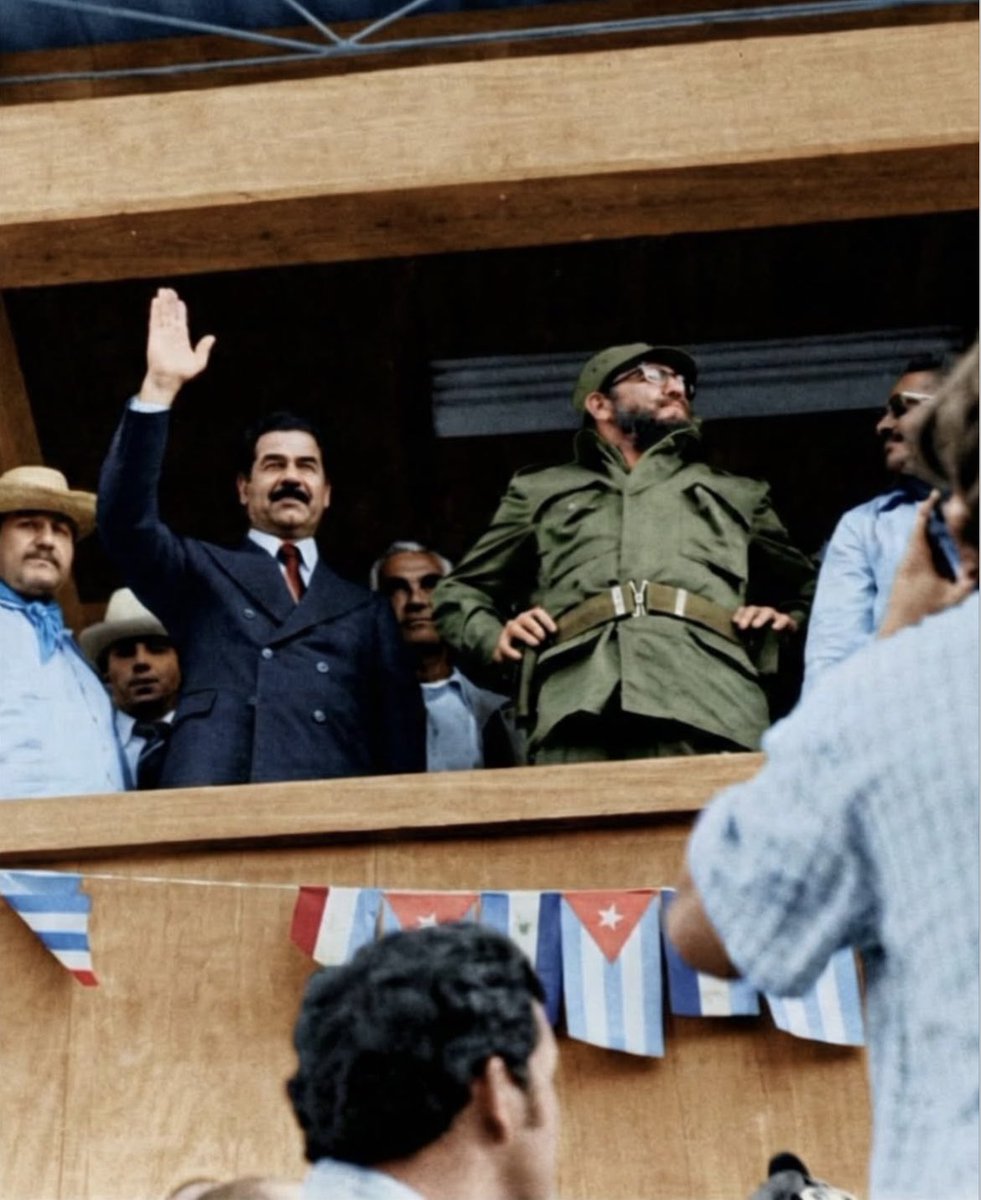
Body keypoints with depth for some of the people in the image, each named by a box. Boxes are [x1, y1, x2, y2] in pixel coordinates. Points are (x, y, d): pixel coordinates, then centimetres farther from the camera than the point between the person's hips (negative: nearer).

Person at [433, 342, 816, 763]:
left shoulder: (737, 496, 35)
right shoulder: (540, 492, 32)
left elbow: (804, 590, 37)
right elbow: (461, 591, 33)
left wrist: (785, 620, 13)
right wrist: (493, 639, 10)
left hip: (712, 715, 1)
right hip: (580, 716, 0)